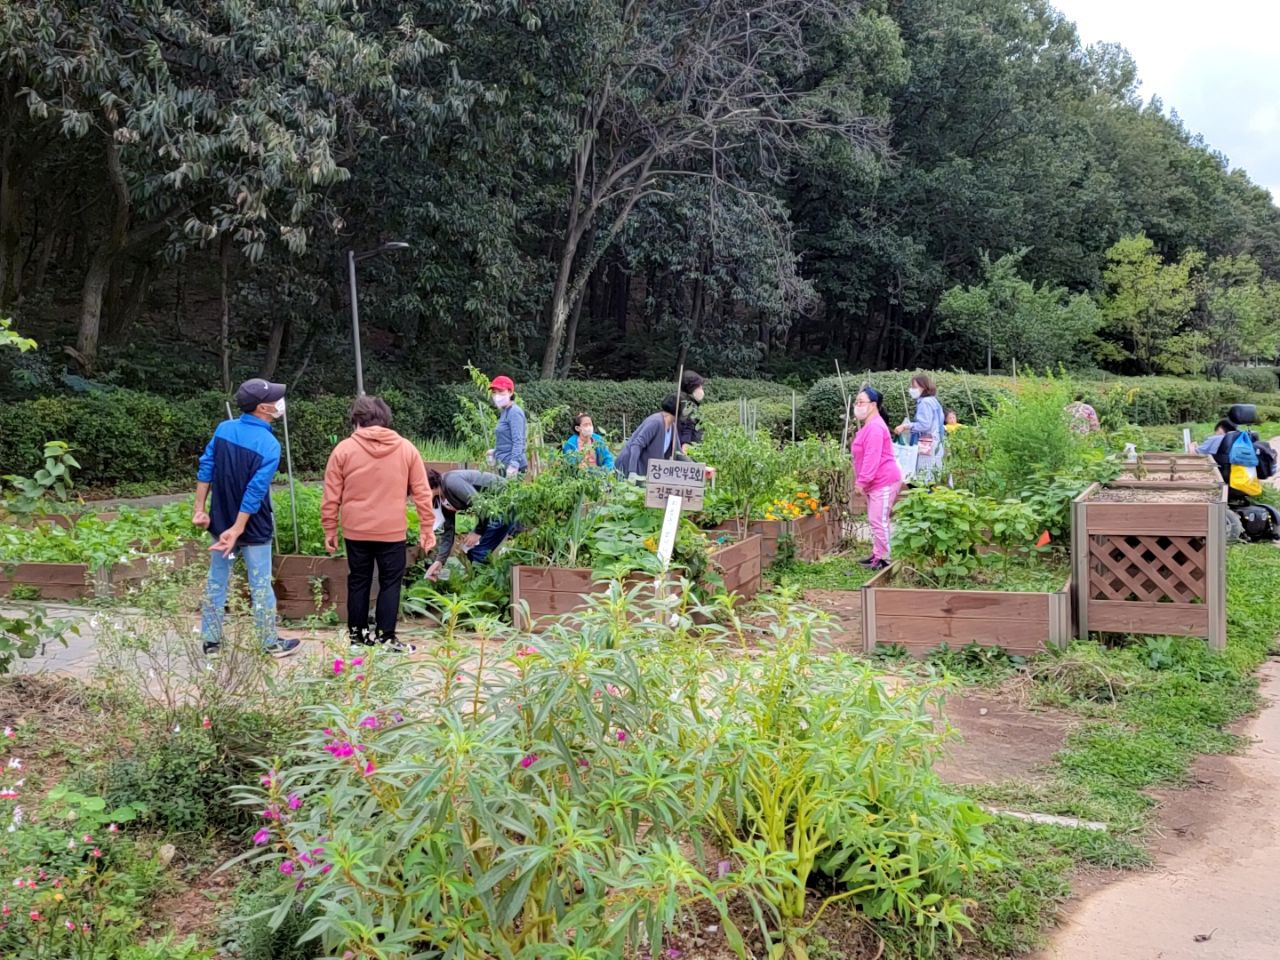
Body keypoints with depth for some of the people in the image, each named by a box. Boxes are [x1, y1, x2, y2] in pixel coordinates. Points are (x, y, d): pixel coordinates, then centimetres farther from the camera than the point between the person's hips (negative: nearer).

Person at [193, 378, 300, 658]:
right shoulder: (269, 445, -19)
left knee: (216, 582, 14)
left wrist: (200, 509, 4)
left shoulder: (224, 429, -3)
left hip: (220, 522, 5)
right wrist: (237, 530, -20)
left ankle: (210, 640, 21)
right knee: (260, 586, 6)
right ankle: (271, 643, 16)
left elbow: (205, 470, -2)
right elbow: (255, 492, -22)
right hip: (253, 528, -5)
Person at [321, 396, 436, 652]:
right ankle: (385, 638, 5)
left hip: (355, 531, 1)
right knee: (390, 583, 7)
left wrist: (329, 530, 9)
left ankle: (357, 636, 19)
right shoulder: (406, 449, 0)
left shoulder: (344, 449, -2)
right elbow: (422, 493, 0)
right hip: (392, 531, -1)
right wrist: (426, 529, 6)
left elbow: (331, 497, 0)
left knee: (358, 582, 13)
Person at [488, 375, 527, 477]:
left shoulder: (514, 412, -11)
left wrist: (513, 465, -24)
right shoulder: (503, 412, 18)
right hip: (504, 465, 9)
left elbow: (518, 441, -18)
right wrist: (495, 452, 15)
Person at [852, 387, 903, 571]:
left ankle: (884, 558, -4)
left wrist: (861, 481, -23)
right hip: (874, 483, 11)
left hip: (883, 482, -11)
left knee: (878, 520, -9)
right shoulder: (868, 426, 17)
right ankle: (877, 554, 24)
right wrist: (861, 481, 20)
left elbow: (872, 457, -24)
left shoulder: (875, 427, -18)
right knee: (874, 520, 16)